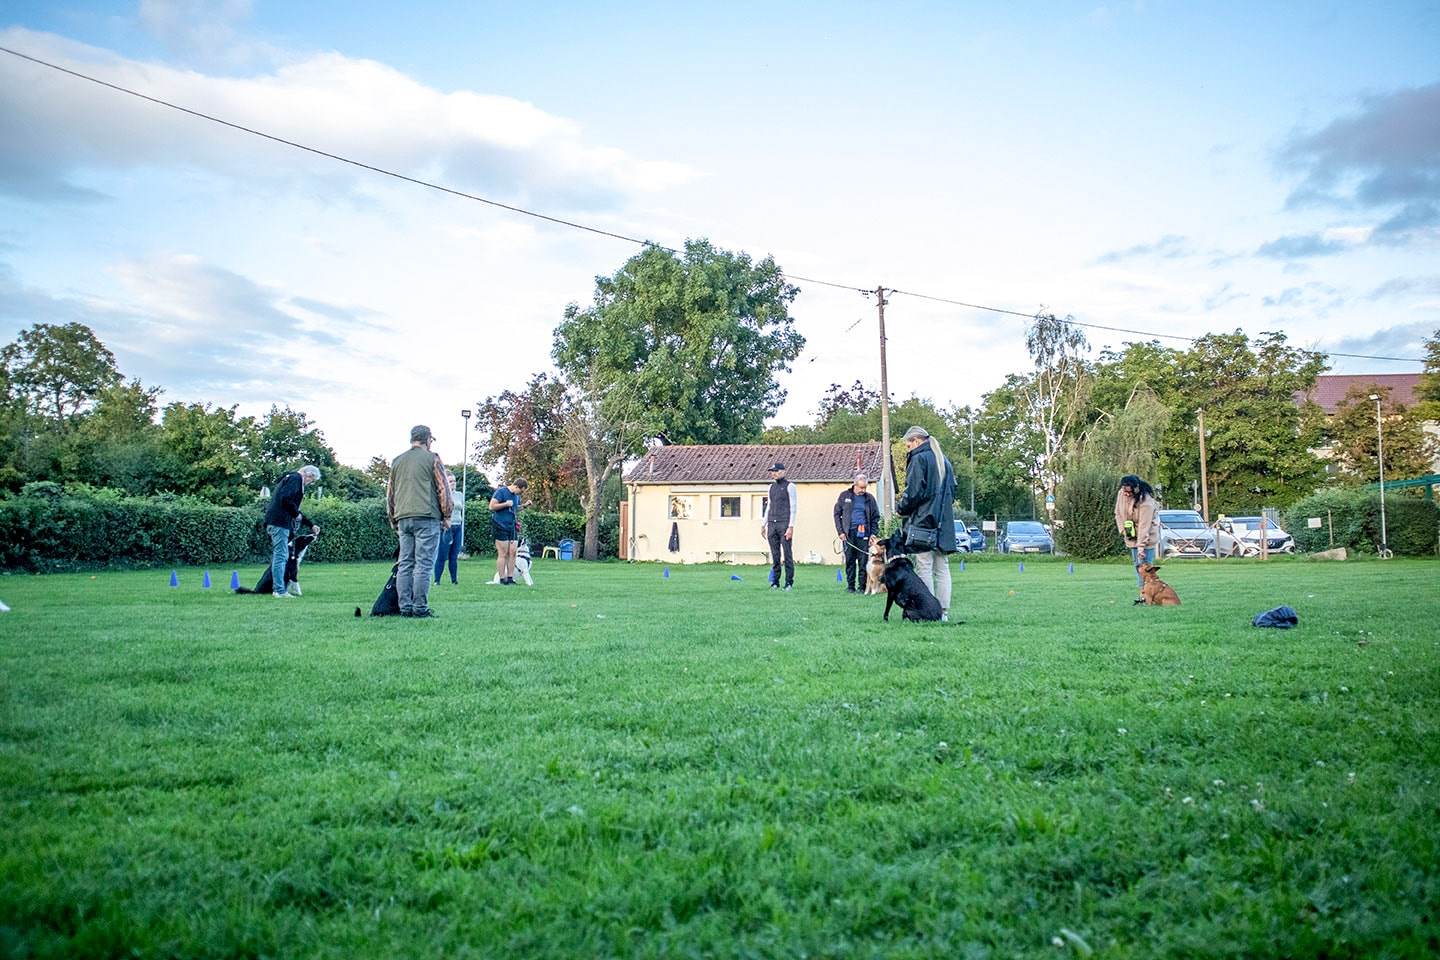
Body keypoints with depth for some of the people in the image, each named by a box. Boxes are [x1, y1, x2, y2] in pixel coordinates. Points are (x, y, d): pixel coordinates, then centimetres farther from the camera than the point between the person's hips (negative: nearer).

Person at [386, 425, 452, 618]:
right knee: (423, 564, -5)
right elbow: (443, 489, -2)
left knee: (404, 564, 7)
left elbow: (390, 495, 20)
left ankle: (405, 608, 7)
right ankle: (420, 608, -7)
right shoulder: (432, 459, 1)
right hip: (426, 517, -5)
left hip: (403, 518, 5)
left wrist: (393, 520, 27)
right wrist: (446, 516, 6)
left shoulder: (397, 461, 16)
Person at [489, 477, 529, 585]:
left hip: (512, 527, 7)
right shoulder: (501, 491, -9)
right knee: (503, 553, -5)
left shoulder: (517, 495, 13)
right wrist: (506, 504, -17)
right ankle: (502, 579, 0)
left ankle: (510, 578, 7)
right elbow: (492, 506, -13)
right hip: (500, 526, -7)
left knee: (513, 552, 2)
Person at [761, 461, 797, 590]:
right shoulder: (771, 486, 17)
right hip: (772, 524, 6)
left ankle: (789, 582, -2)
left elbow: (793, 507, -5)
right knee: (775, 555, 5)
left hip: (784, 524, -6)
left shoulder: (789, 486, -1)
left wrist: (791, 526, -13)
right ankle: (775, 582, 8)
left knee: (787, 554, -6)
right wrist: (764, 524, 18)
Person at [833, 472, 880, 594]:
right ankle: (850, 586, 11)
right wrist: (840, 531, -1)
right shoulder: (844, 495, 6)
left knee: (863, 561, -2)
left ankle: (863, 587, 4)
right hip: (849, 534, 0)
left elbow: (875, 518, 11)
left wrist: (873, 535, 2)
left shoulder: (869, 498, 8)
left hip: (863, 534, 0)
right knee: (849, 561, 3)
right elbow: (837, 514, 8)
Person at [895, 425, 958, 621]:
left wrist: (900, 508, 1)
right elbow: (952, 491, 21)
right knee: (942, 569, 7)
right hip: (944, 524, 8)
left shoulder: (918, 459, -8)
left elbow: (913, 492, -14)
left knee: (924, 568, -6)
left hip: (922, 522, -8)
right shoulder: (944, 460, 17)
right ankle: (943, 611, 7)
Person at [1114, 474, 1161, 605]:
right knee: (1137, 565, 8)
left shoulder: (1145, 502, -27)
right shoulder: (1121, 494, -6)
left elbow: (1144, 527, -28)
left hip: (1146, 538, -7)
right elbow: (1118, 514, 8)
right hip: (1132, 537, 7)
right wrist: (1123, 530, -4)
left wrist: (1141, 547, -29)